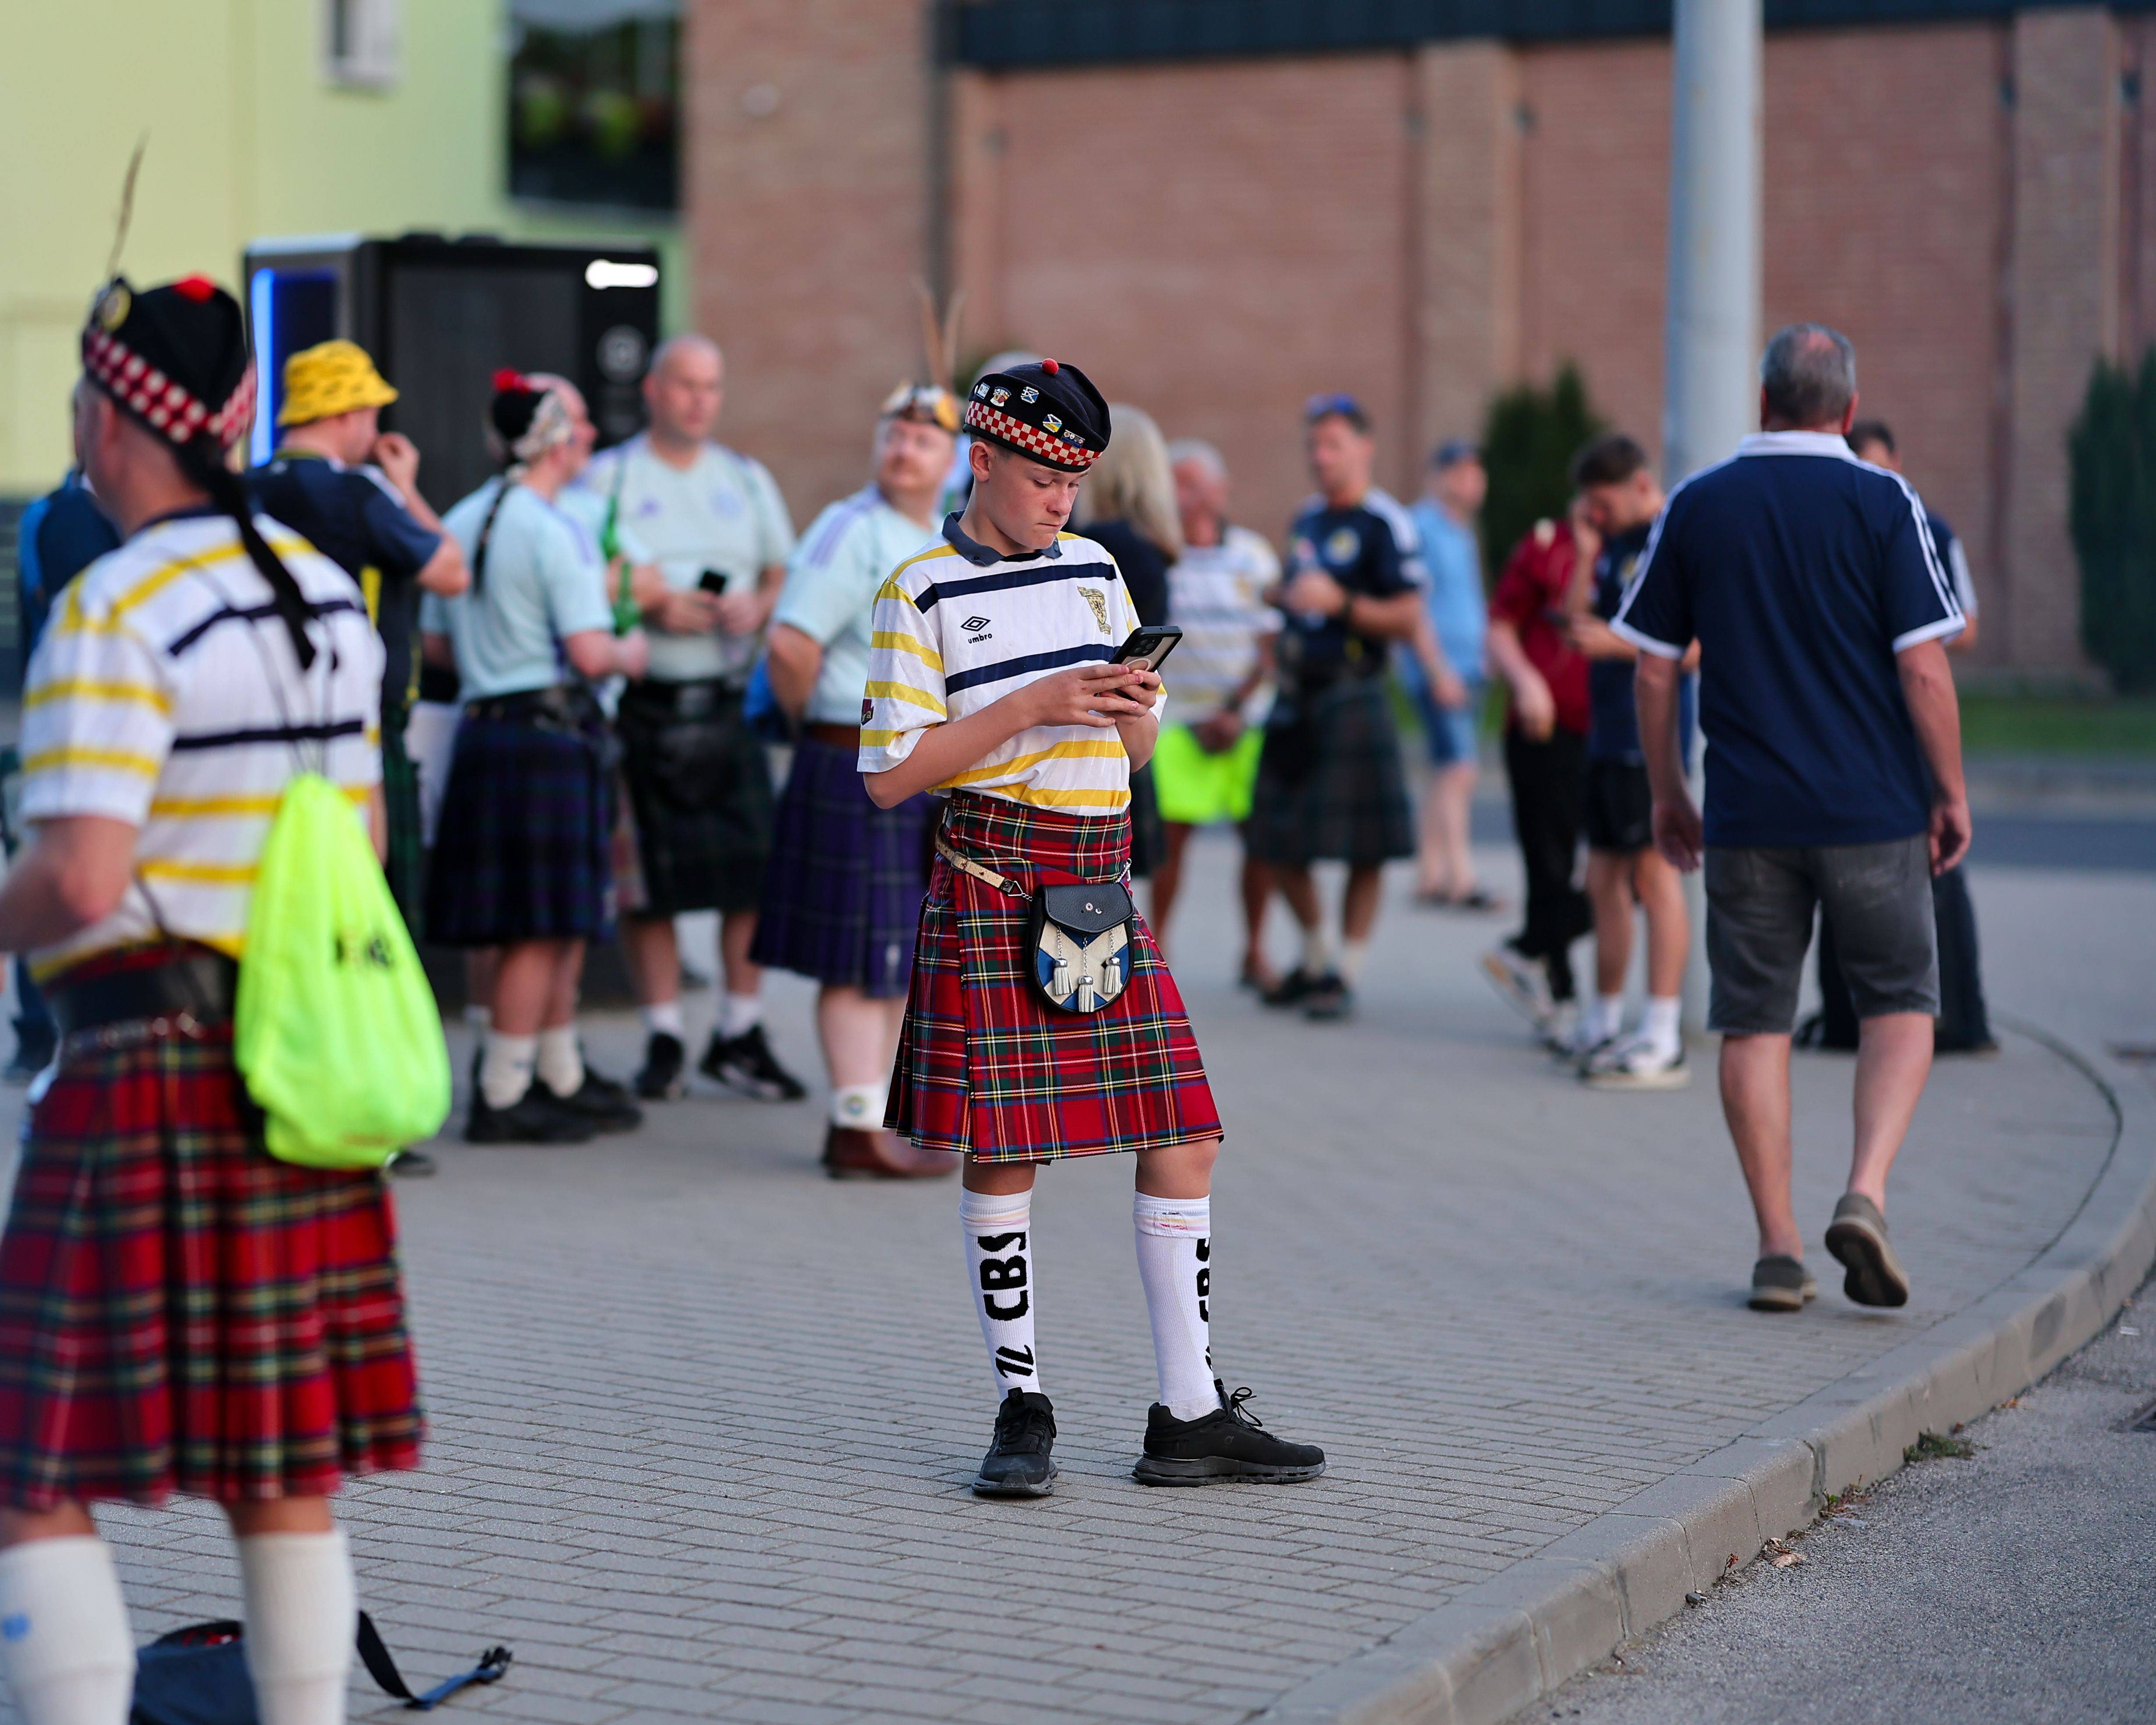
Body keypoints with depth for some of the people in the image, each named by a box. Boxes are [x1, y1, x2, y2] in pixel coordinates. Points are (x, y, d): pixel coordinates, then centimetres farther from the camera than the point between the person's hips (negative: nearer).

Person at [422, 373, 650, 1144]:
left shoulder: (460, 523, 11)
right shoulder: (558, 532, -13)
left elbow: (434, 641, 15)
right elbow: (590, 652, -17)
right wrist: (631, 651, 3)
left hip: (481, 726, 8)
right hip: (550, 729, -8)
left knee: (561, 923, 17)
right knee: (541, 927, -2)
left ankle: (562, 1077, 25)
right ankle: (502, 1096, 1)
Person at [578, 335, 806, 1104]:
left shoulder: (747, 480, 15)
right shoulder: (609, 478, 3)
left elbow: (785, 576, 17)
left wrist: (758, 607, -5)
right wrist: (651, 606, -15)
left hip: (730, 701, 3)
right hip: (644, 704, -3)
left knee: (756, 867, -2)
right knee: (649, 880, 0)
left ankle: (740, 1034, 8)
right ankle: (664, 1040, 9)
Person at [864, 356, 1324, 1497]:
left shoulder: (1095, 571, 14)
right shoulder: (925, 593, -3)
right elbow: (889, 773, -9)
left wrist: (1131, 709, -4)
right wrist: (1032, 706, -15)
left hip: (1103, 879, 5)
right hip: (994, 883, -5)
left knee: (1181, 1138, 1)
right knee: (1002, 1151, -3)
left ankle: (1189, 1416, 7)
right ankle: (1022, 1411, 10)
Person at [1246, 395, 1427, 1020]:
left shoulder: (1385, 524, -8)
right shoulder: (1307, 518, 16)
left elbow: (1409, 618, -14)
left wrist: (1339, 602, -23)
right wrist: (1277, 598, 11)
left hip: (1353, 695, -7)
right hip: (1295, 697, 7)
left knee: (1364, 848, -3)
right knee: (1280, 840, 9)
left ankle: (1346, 973, 6)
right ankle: (1315, 957, 26)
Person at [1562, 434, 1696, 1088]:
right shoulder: (1615, 544, 15)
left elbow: (1697, 648, -16)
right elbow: (1580, 626, 15)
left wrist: (1619, 644, -19)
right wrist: (1586, 555, 5)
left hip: (1652, 735, -9)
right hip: (1607, 734, 9)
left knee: (1655, 873, -9)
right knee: (1604, 880, 13)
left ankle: (1663, 1041, -9)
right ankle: (1603, 1025, 24)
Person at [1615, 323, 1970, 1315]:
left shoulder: (1696, 508, 3)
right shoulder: (1883, 504, -5)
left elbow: (1655, 668, 5)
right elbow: (1924, 668, -9)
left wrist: (1667, 794, 16)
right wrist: (1951, 794, 2)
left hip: (1747, 815, 2)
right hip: (1874, 812, -2)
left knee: (1753, 1021, 8)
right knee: (1900, 1004, 10)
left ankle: (1778, 1246, 7)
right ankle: (1865, 1195, -9)